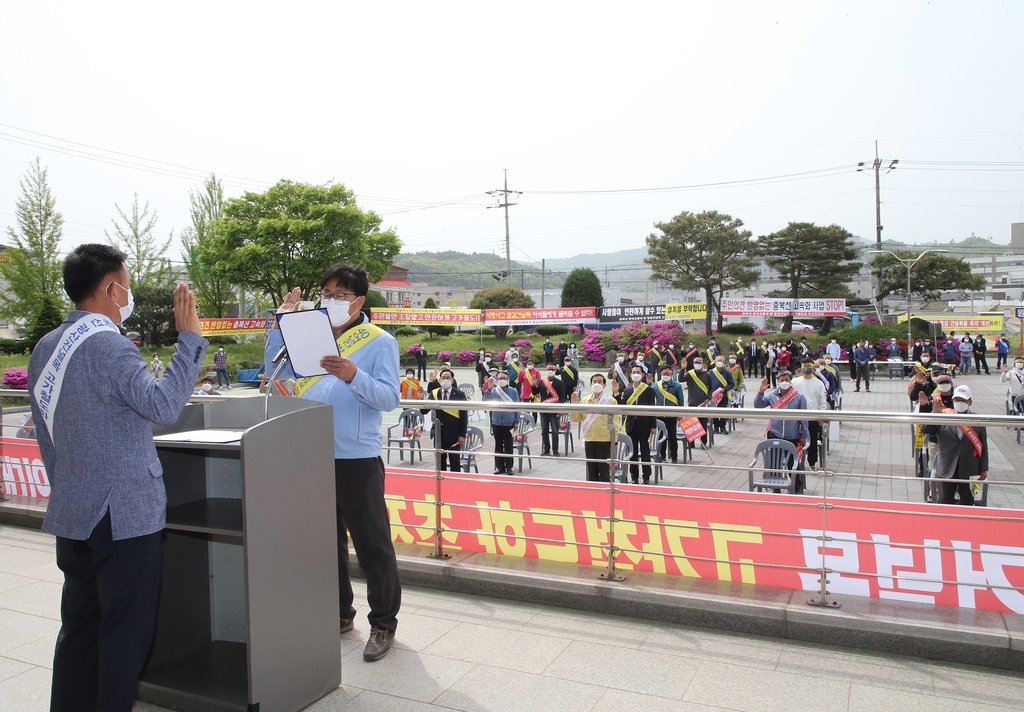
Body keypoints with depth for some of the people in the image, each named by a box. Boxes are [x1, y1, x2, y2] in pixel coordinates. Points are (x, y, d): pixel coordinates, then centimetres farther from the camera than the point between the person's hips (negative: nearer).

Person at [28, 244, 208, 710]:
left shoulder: (45, 348, 10)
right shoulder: (106, 345, -18)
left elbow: (45, 435, 17)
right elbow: (163, 406, -27)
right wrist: (189, 338, -22)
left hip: (72, 514, 9)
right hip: (123, 514, -9)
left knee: (80, 625, 19)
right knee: (126, 630, 4)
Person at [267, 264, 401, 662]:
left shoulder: (379, 341, -3)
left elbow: (390, 398, -12)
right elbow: (277, 372, 7)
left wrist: (353, 375, -27)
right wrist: (281, 323, 1)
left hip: (357, 458, -6)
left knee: (372, 545, 3)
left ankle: (384, 622, 17)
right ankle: (339, 614, 33)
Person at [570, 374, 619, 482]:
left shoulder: (611, 401, -3)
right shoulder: (584, 400, 7)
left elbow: (615, 423, -3)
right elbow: (576, 418, 9)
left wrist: (614, 442, -7)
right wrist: (575, 404, -6)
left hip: (604, 441, -3)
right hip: (589, 441, 4)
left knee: (604, 471, 3)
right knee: (591, 472, 11)